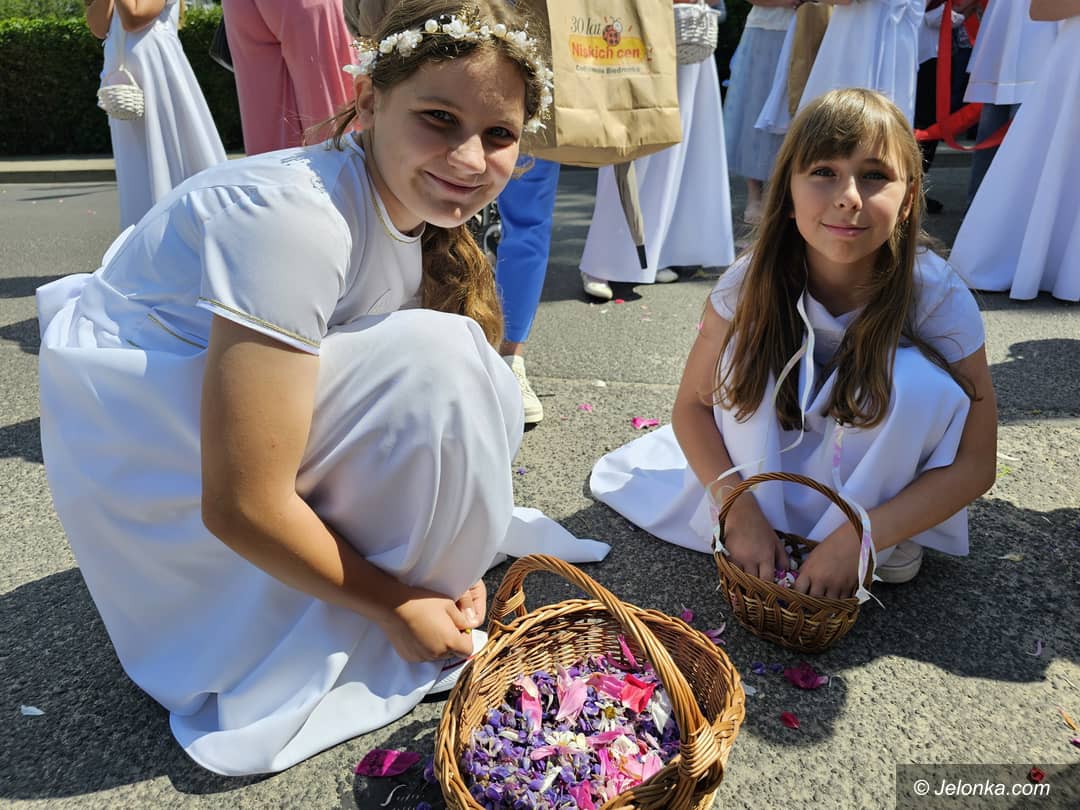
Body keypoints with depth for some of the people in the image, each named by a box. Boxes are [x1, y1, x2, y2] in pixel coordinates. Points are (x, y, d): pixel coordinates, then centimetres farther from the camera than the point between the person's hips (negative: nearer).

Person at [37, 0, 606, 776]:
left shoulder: (415, 210, -4)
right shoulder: (295, 218, -30)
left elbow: (430, 420, 1)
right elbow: (239, 508, -30)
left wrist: (449, 558, -8)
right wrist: (395, 604, -18)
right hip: (138, 453, -8)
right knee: (437, 369, -25)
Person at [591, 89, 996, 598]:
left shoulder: (941, 299, -25)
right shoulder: (752, 284, -22)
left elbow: (974, 465, -21)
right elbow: (692, 404, -14)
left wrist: (860, 538, -32)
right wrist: (739, 509, -28)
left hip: (877, 478, -1)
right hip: (771, 470, 2)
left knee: (917, 379, -30)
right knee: (746, 355, -25)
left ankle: (887, 548, -8)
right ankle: (773, 531, -10)